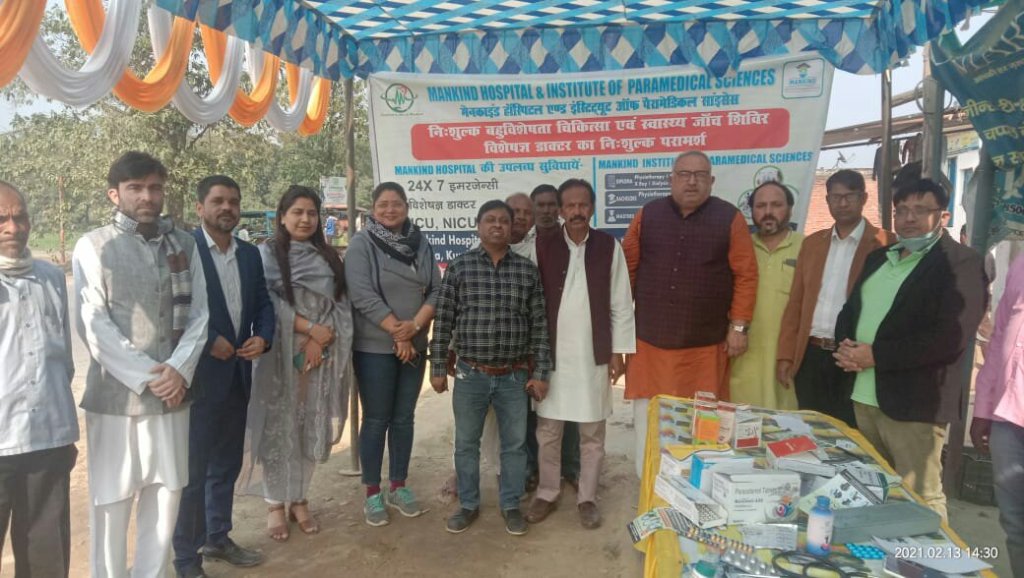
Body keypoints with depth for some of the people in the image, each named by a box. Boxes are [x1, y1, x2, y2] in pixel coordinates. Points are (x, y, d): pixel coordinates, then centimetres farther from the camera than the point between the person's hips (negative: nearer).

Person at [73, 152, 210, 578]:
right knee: (111, 500, 5)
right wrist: (146, 377, -13)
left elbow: (199, 314, 3)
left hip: (173, 393, 3)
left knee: (166, 494, 12)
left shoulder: (184, 244, 7)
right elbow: (93, 326, -9)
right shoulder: (93, 246, -3)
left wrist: (178, 369, -11)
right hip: (114, 395, -3)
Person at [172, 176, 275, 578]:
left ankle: (217, 538, 35)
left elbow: (263, 303, 13)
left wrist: (263, 337, -5)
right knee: (192, 469, 4)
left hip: (238, 375, 7)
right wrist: (208, 341, -18)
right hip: (198, 376, -6)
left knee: (227, 464, 18)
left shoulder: (250, 254, 10)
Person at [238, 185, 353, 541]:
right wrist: (310, 327, -16)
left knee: (311, 428, 8)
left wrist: (321, 340, -11)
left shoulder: (329, 258, 11)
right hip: (280, 354, -3)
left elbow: (341, 304, 4)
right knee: (278, 428, 2)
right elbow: (266, 302, -10)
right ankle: (275, 503, 17)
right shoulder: (266, 253, 1)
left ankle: (300, 499, 22)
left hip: (322, 355, 3)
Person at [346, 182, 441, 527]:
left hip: (415, 346, 4)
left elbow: (436, 290, 2)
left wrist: (415, 325, -14)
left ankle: (398, 488, 25)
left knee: (404, 418, 12)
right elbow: (362, 294, -15)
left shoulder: (421, 243, 6)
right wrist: (396, 332, -15)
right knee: (376, 420, 4)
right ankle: (373, 494, 17)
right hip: (374, 348, -4)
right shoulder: (361, 244, -6)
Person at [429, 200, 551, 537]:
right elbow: (444, 321, 0)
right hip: (470, 374, 0)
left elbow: (539, 325, 1)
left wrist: (540, 373, -1)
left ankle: (511, 505, 30)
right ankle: (468, 504, 31)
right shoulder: (459, 267, -3)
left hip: (515, 376, 1)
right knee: (466, 443, 12)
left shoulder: (528, 270, 0)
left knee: (515, 443, 11)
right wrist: (438, 368, -1)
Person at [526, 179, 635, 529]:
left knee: (592, 432, 10)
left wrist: (618, 351, -1)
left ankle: (587, 498, 25)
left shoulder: (609, 247, -2)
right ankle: (547, 493, 27)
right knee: (547, 431, 9)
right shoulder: (543, 246, -1)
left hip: (593, 354, 0)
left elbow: (621, 304, 1)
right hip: (551, 353, 1)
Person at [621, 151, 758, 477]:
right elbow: (627, 269, 7)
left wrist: (739, 326, -6)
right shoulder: (647, 216, 5)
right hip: (650, 340, 2)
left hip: (705, 344, -1)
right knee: (648, 422, 8)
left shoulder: (730, 219, -1)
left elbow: (746, 275, -2)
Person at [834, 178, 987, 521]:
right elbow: (850, 310, 19)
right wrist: (846, 347, -3)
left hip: (914, 404, -7)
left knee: (920, 500, 2)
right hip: (864, 397, 7)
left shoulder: (962, 263, -8)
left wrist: (875, 355, -18)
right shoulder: (878, 258, 15)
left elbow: (950, 338, -19)